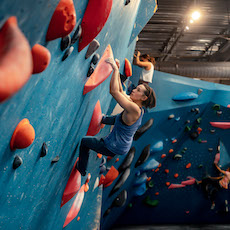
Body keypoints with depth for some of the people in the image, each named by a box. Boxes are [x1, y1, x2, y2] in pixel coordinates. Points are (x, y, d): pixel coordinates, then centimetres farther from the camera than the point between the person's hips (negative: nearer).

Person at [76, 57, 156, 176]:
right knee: (116, 119, 33)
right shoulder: (137, 108, -4)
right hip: (124, 145, 8)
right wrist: (117, 70, -2)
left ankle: (81, 169, 34)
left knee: (84, 141, 14)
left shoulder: (134, 109, -29)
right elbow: (120, 91, 2)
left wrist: (115, 69, -27)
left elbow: (114, 91, -34)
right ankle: (103, 119, 64)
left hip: (113, 148, -8)